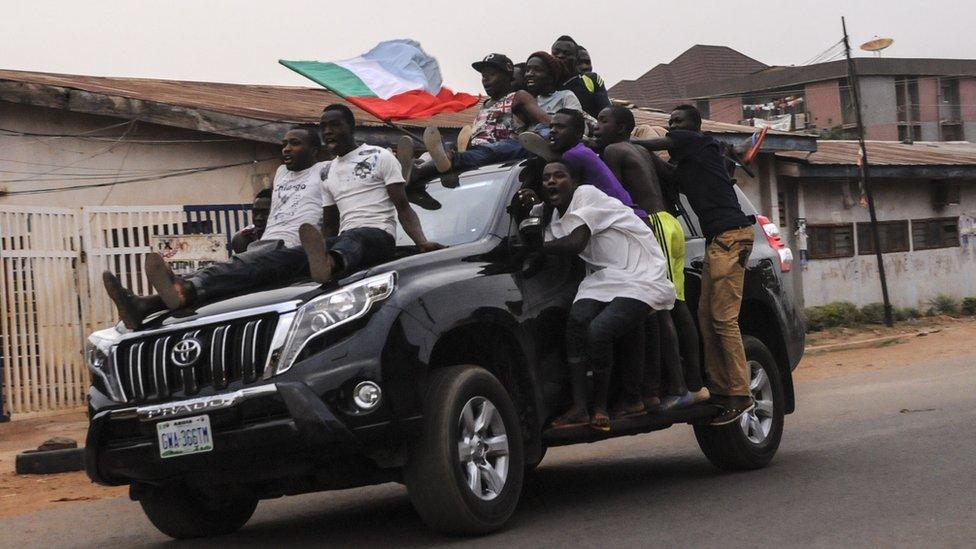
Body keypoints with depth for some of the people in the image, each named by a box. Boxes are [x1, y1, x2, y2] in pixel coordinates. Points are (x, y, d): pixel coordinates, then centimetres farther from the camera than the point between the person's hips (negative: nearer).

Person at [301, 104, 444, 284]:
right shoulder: (328, 173, 26)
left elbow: (403, 208, 0)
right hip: (344, 238, 8)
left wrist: (422, 242, -17)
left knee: (353, 237, -43)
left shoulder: (380, 157, 8)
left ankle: (329, 262, -75)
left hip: (380, 235, -8)